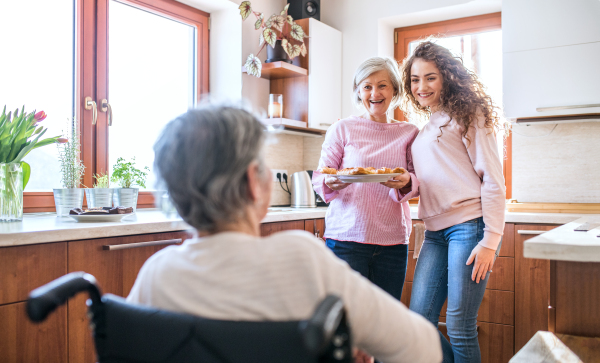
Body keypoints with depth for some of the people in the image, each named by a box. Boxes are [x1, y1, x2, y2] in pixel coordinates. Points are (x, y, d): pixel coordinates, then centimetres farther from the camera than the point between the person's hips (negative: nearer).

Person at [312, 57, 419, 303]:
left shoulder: (409, 133, 10)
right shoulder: (343, 129, 3)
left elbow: (420, 183, 9)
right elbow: (318, 177, 4)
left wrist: (407, 183, -13)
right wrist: (330, 183, -19)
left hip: (393, 241, 2)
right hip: (346, 237, -2)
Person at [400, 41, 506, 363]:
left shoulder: (467, 116, 1)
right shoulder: (422, 133, 20)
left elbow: (493, 180, -6)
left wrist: (490, 240, -13)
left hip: (469, 227, -6)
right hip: (435, 233, 7)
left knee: (459, 328, -2)